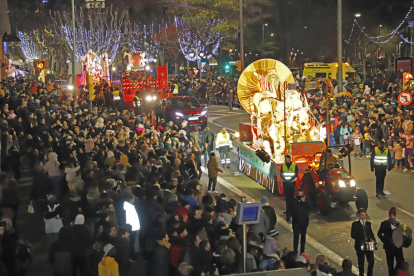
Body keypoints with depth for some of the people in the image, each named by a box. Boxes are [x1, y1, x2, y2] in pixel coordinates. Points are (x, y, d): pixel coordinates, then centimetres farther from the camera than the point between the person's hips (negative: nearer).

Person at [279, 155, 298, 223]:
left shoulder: (294, 166, 2)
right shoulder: (283, 166, 8)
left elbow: (296, 174, -2)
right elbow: (281, 174, 5)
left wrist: (290, 179, -13)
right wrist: (285, 179, -11)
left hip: (292, 183, -2)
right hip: (285, 183, 2)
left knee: (292, 198, -5)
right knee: (287, 198, 1)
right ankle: (288, 211, 6)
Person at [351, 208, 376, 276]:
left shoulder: (368, 223, 13)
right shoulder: (355, 224, 0)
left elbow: (371, 233, 16)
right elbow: (353, 235, -7)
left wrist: (373, 240, -3)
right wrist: (362, 239, -17)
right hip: (360, 246, -3)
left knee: (371, 261, -1)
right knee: (361, 263, 4)